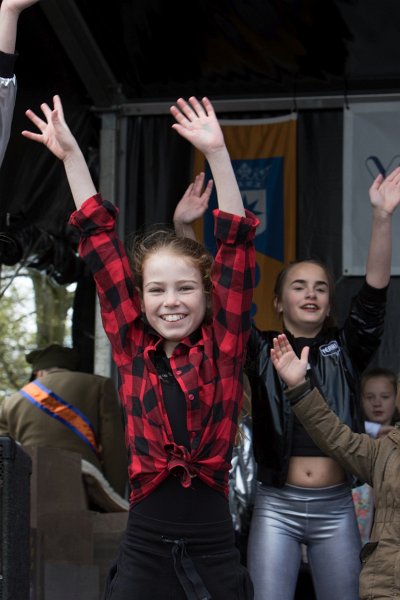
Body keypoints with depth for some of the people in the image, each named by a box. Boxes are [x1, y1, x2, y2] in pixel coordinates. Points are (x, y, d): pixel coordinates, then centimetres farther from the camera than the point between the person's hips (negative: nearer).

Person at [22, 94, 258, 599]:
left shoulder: (222, 346, 2)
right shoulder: (133, 349, 6)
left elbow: (237, 245, -4)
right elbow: (99, 242, 6)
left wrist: (217, 154, -9)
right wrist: (71, 155, 8)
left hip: (214, 551, -1)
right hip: (143, 551, 1)